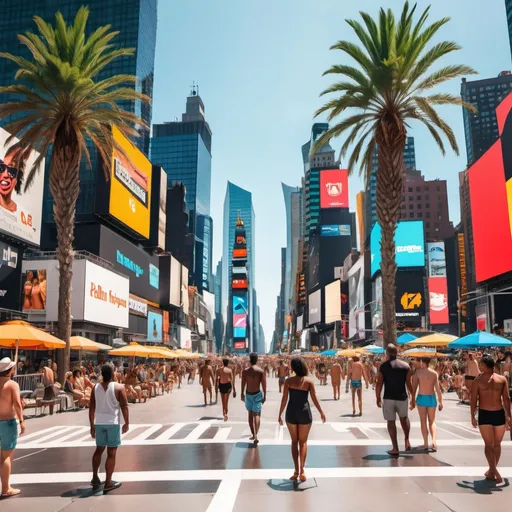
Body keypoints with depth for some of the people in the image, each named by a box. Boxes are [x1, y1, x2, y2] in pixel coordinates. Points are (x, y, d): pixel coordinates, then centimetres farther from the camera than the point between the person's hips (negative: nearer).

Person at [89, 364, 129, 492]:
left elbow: (91, 408, 5)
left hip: (99, 423, 4)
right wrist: (127, 423, -1)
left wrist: (92, 425, 13)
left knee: (99, 449, 22)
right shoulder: (119, 387, -9)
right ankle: (108, 483, 5)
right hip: (113, 423, -4)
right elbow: (124, 406, -10)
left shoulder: (95, 388, 3)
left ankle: (95, 477, 29)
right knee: (111, 453, 2)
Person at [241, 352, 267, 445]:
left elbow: (243, 384, -1)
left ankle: (253, 434, 24)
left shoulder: (245, 371, -7)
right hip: (257, 394, -2)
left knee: (250, 414, 16)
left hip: (248, 394, 2)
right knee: (257, 414, 0)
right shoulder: (261, 371, -10)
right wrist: (264, 395, 1)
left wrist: (242, 394, 11)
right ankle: (255, 435, -16)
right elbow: (264, 384, -8)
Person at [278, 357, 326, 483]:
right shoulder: (309, 381, -6)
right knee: (303, 442, 12)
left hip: (291, 413, 1)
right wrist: (321, 412, 7)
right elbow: (314, 399, -5)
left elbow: (284, 399, -6)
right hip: (304, 412, 0)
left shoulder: (288, 381, -5)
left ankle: (296, 471, 12)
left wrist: (280, 414, 3)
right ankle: (301, 470, 2)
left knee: (294, 441, 14)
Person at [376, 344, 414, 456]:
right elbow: (409, 384, -2)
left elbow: (379, 384, -7)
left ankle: (395, 448, 7)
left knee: (391, 421, 7)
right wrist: (413, 398, 6)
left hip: (388, 398, -2)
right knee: (404, 418, 25)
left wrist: (378, 398, 3)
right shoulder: (405, 366, -1)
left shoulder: (383, 366, -4)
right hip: (402, 397, 2)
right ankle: (407, 440, 12)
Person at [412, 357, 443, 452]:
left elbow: (414, 387, -7)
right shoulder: (434, 373, -2)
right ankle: (434, 441, -2)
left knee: (423, 421, 7)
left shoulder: (418, 371, -7)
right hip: (432, 398, 2)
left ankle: (426, 444, 8)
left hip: (421, 398, -2)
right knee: (432, 421, 14)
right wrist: (440, 402, 6)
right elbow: (438, 389, -2)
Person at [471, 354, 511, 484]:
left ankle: (493, 471, -9)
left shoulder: (478, 380, -5)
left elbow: (473, 400, -5)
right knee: (497, 444, 16)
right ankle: (492, 471, 26)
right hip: (499, 414, 2)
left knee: (489, 444, 4)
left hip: (484, 415, -2)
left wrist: (473, 416, 3)